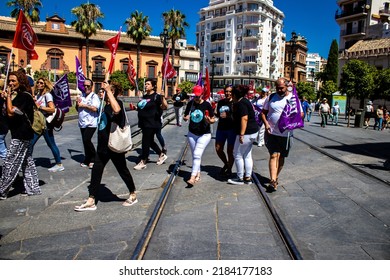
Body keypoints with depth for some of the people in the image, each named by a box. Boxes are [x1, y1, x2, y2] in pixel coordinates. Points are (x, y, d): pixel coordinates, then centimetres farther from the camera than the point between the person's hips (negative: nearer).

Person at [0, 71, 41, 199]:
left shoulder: (24, 96, -16)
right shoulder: (19, 95, 14)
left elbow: (11, 112, -22)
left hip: (21, 136, -10)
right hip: (22, 135, 10)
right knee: (27, 162, 13)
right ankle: (32, 188, 21)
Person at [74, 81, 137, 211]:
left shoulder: (118, 103, -15)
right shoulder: (106, 105, 13)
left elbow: (117, 110, -42)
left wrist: (108, 90, -37)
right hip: (103, 146, 9)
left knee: (123, 170, 6)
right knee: (96, 171, 7)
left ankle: (133, 195, 26)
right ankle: (91, 201, 14)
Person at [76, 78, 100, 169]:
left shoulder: (94, 96, -4)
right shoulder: (82, 95, 18)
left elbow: (95, 108, -20)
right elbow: (77, 109, 23)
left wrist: (83, 105, -12)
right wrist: (77, 104, 2)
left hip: (91, 123, -7)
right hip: (82, 123, 7)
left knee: (87, 140, -17)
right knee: (85, 141, 9)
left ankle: (93, 158, 0)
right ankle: (88, 160, 19)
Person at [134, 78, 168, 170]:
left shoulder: (156, 96, -10)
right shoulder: (144, 96, 13)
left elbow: (165, 107, -23)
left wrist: (162, 97, -37)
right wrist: (135, 107, 16)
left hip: (152, 124, -8)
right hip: (144, 123, 8)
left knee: (146, 142, -4)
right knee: (150, 141, 17)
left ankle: (143, 162, 7)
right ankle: (162, 155, 34)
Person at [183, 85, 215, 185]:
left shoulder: (207, 105, -11)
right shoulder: (190, 104, -1)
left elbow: (213, 119, -4)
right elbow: (185, 116, 9)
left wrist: (210, 120, -27)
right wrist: (185, 118, -14)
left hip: (204, 134, -5)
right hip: (192, 134, 5)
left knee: (197, 154, -15)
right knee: (194, 155, 12)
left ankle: (193, 177, -15)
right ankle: (198, 174, 27)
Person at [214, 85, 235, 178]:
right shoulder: (220, 102, 10)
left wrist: (227, 116, -24)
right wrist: (216, 114, 2)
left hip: (231, 129, -6)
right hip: (221, 128, 6)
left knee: (230, 150, 2)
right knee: (218, 149, 10)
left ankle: (229, 169, 22)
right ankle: (226, 164, 36)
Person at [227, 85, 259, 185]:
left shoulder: (241, 104, -16)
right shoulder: (245, 101, 15)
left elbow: (244, 118, -25)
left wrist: (241, 134, -26)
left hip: (246, 133, -10)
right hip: (253, 132, 10)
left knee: (238, 155, 1)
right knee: (247, 155, 15)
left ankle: (240, 178, 10)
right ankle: (248, 177, 21)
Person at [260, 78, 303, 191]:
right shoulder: (271, 97, 4)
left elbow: (301, 114, 4)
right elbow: (263, 112, 9)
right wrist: (266, 123, -10)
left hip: (286, 134, 1)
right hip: (272, 132, -1)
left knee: (281, 157, 12)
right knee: (274, 155, -12)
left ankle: (276, 177, 30)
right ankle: (273, 180, -14)